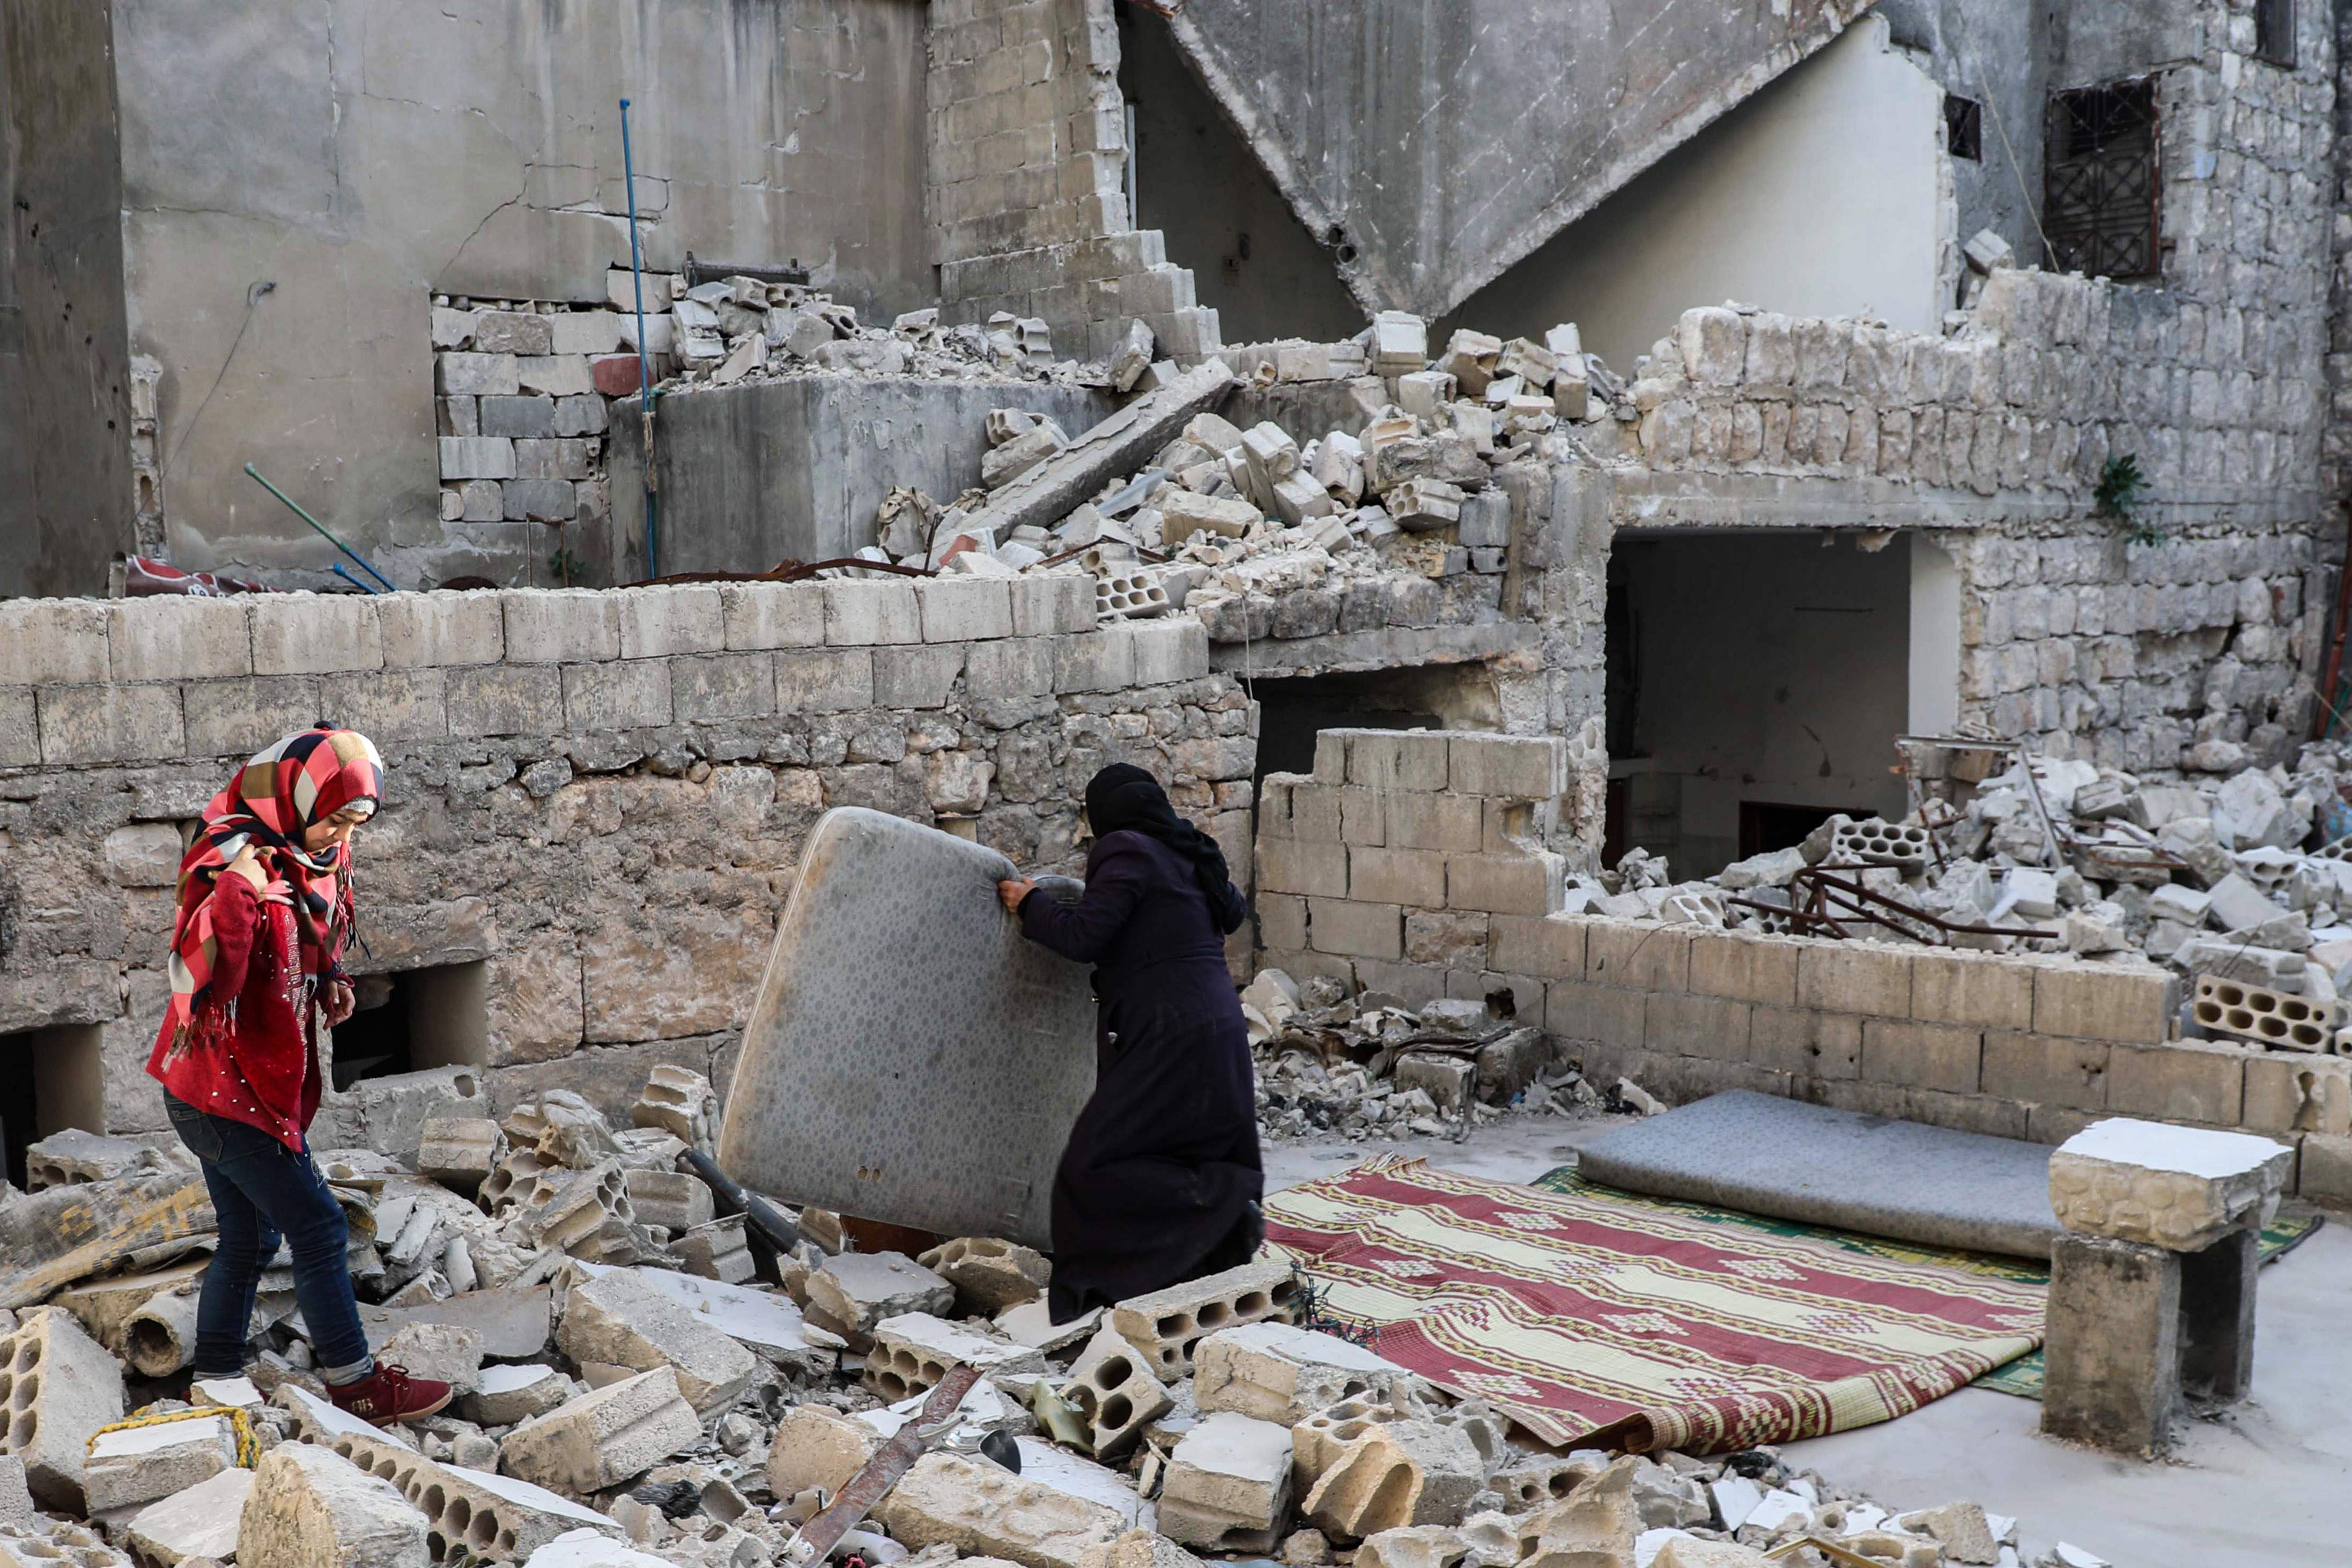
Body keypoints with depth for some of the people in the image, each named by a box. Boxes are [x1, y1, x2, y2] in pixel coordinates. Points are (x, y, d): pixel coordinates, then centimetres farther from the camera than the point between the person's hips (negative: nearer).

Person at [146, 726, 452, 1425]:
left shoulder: (312, 861, 4)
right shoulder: (231, 868, -23)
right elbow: (200, 988, -34)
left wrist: (331, 979, 5)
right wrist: (233, 895, -45)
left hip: (259, 1089, 9)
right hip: (223, 1092, -9)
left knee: (250, 1237, 16)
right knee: (316, 1226, -4)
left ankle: (216, 1380, 28)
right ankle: (356, 1385, 5)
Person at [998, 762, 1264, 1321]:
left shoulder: (1127, 853, -8)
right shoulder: (1191, 857, 17)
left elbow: (1082, 935, -13)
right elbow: (1233, 910, 34)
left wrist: (1029, 904, 3)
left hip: (1170, 1038, -9)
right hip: (1219, 1028, 9)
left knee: (1094, 1165, -8)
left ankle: (1223, 1204, -15)